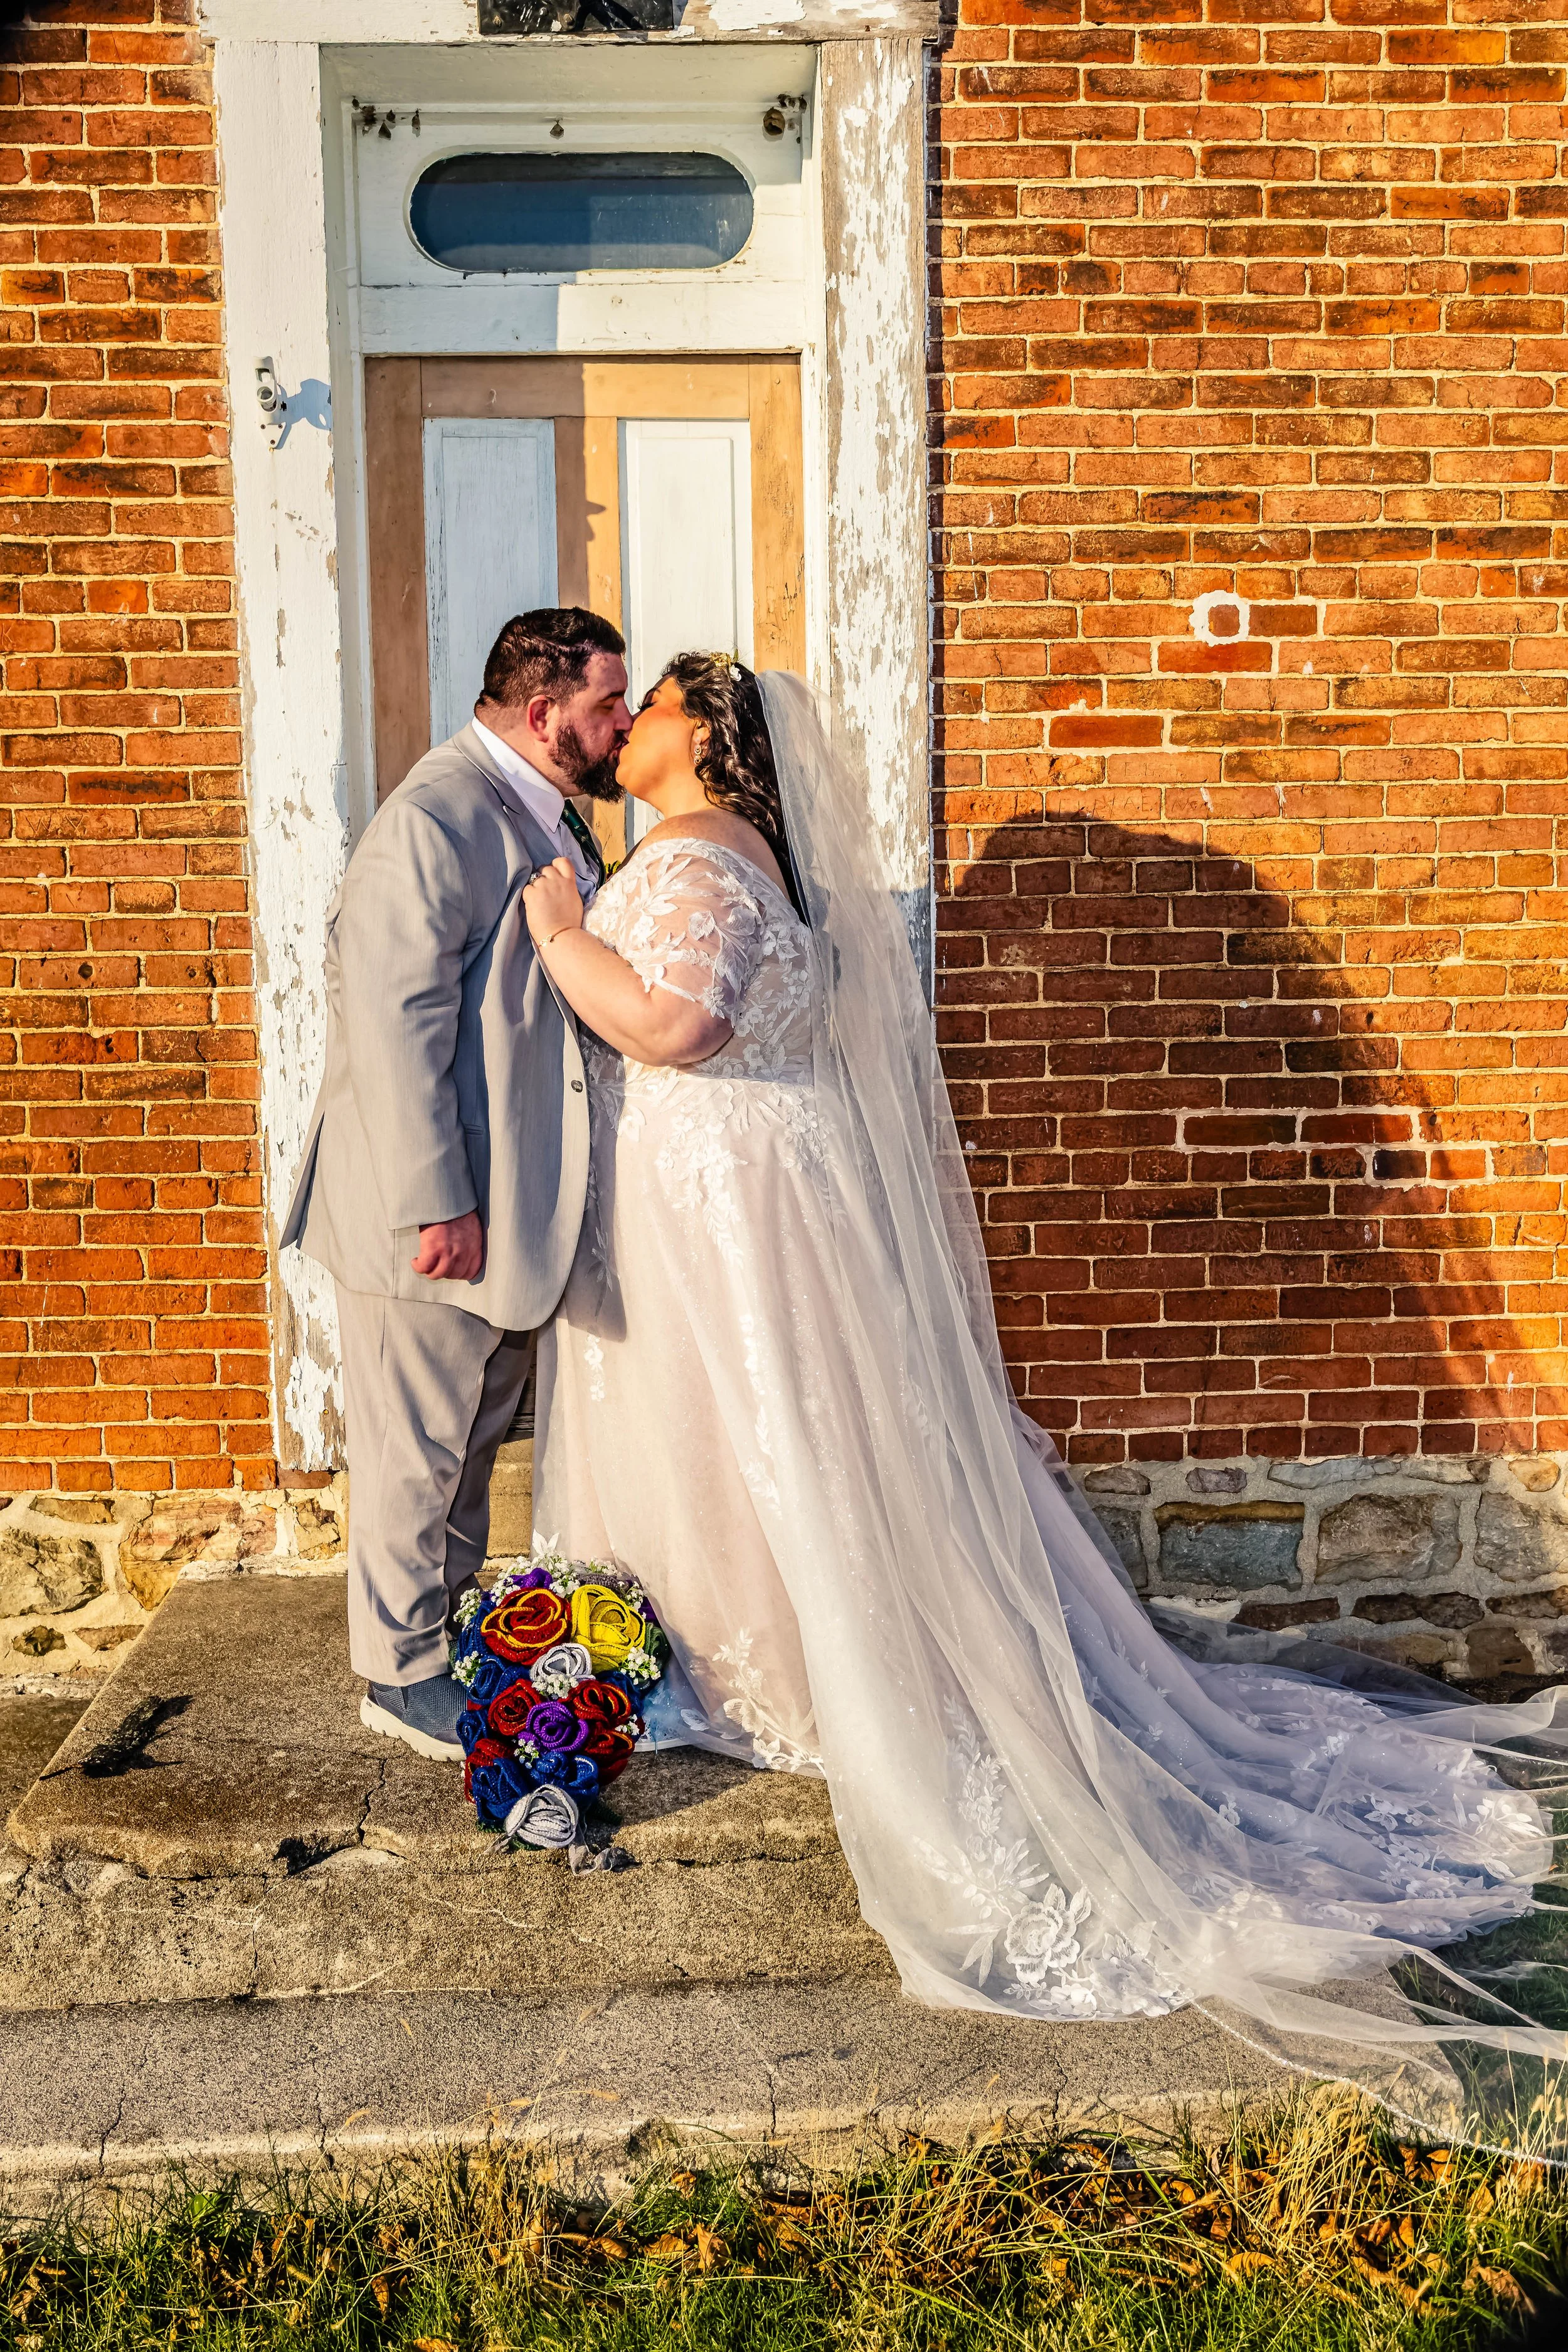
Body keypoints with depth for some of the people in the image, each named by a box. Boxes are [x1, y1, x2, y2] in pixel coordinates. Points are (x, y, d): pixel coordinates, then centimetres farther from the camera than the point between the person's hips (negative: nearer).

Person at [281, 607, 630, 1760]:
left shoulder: (553, 817, 11)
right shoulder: (436, 819, -18)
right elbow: (395, 1024, -23)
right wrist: (436, 1205, -24)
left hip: (516, 1197, 9)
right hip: (441, 1205, -9)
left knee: (477, 1437, 21)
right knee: (418, 1449, 5)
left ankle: (458, 1622, 37)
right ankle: (401, 1672, 21)